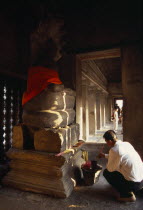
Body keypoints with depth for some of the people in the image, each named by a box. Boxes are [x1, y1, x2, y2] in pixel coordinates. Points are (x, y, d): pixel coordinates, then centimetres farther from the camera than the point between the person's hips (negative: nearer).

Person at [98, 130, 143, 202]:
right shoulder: (126, 143, 2)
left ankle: (128, 195, 4)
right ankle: (130, 190, 23)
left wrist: (107, 164, 12)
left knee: (106, 172, 5)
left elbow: (110, 169, -10)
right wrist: (105, 155, 29)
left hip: (134, 183, -8)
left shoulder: (114, 150, -22)